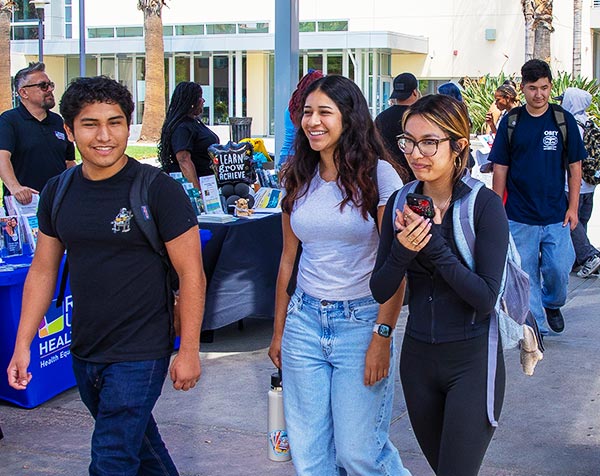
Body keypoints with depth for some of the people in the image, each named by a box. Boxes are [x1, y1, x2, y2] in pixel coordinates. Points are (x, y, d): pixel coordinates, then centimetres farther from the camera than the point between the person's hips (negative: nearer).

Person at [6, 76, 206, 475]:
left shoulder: (158, 190, -13)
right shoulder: (58, 192, 3)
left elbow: (191, 273, -11)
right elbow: (43, 271, 10)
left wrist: (189, 351, -12)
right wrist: (23, 345, 6)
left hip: (139, 354, -6)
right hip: (84, 353, 6)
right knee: (138, 441, 22)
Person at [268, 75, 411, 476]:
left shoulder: (377, 175, -8)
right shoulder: (298, 179, 8)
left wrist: (383, 337, -15)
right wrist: (278, 330, 16)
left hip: (361, 320, -5)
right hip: (304, 321, 5)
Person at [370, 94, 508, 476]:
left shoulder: (484, 205, -15)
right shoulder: (400, 203, -1)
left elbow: (486, 298, -19)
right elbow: (380, 292, -2)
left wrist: (433, 244, -25)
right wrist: (402, 251, -21)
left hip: (472, 361, -5)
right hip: (418, 357, 5)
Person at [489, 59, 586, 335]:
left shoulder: (564, 120, 1)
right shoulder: (511, 122, 1)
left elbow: (574, 167, 5)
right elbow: (500, 169, 4)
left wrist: (573, 207, -1)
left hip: (556, 216, 0)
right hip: (519, 216, 0)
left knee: (558, 269, 1)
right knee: (526, 274, 3)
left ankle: (552, 303, 32)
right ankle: (535, 326, 16)